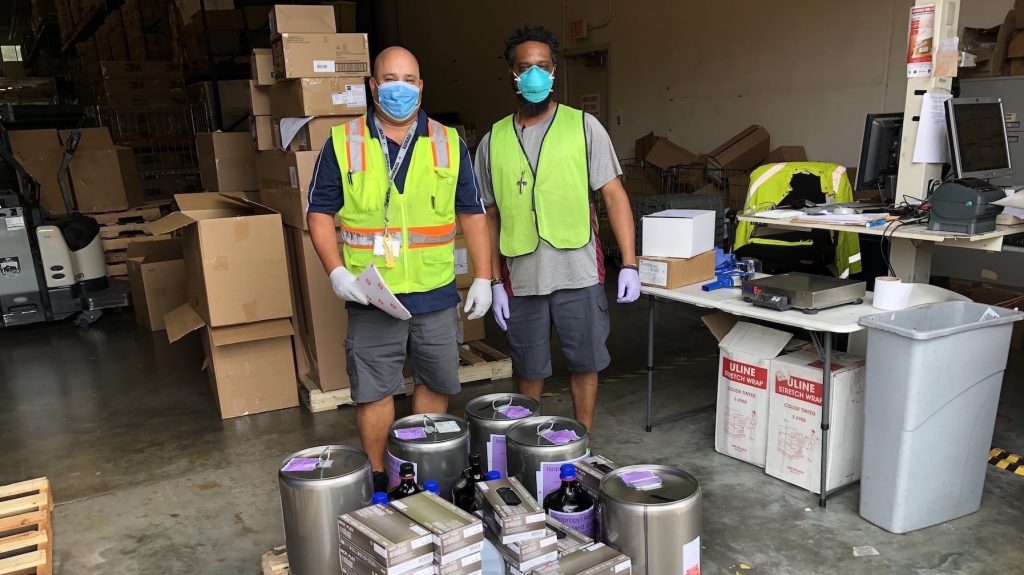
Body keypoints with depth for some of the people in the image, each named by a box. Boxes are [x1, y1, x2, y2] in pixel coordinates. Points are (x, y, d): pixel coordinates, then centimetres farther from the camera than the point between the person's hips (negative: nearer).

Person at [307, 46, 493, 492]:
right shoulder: (342, 143, 1)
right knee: (372, 390, 6)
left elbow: (472, 213, 8)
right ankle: (377, 479, 24)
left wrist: (483, 277, 4)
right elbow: (320, 212, 3)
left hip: (436, 293, 2)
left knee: (436, 383, 13)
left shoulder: (449, 143, 5)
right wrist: (337, 272, -11)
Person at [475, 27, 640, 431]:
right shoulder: (494, 140, 5)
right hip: (521, 279, 2)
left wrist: (629, 264, -9)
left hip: (578, 275, -1)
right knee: (528, 371, 14)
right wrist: (494, 283, 4)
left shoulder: (583, 127, 0)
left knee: (584, 364, 10)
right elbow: (489, 216, 8)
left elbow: (613, 196, -2)